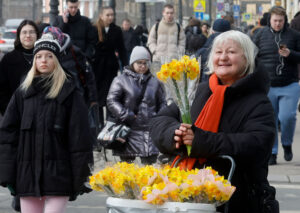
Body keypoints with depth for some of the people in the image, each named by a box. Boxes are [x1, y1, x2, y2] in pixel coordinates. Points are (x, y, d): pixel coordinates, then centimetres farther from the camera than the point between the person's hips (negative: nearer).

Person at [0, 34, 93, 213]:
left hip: (57, 174, -4)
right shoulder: (23, 93, 10)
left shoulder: (69, 94, 0)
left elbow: (80, 138, -3)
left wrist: (80, 178, -7)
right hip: (27, 173, 4)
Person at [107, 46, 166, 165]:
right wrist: (126, 115, -13)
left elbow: (161, 103, 19)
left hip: (150, 131, 2)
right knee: (126, 161, 1)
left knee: (150, 162, 0)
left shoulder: (155, 82, 14)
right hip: (129, 130, -2)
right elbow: (112, 101, -3)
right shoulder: (121, 80, 4)